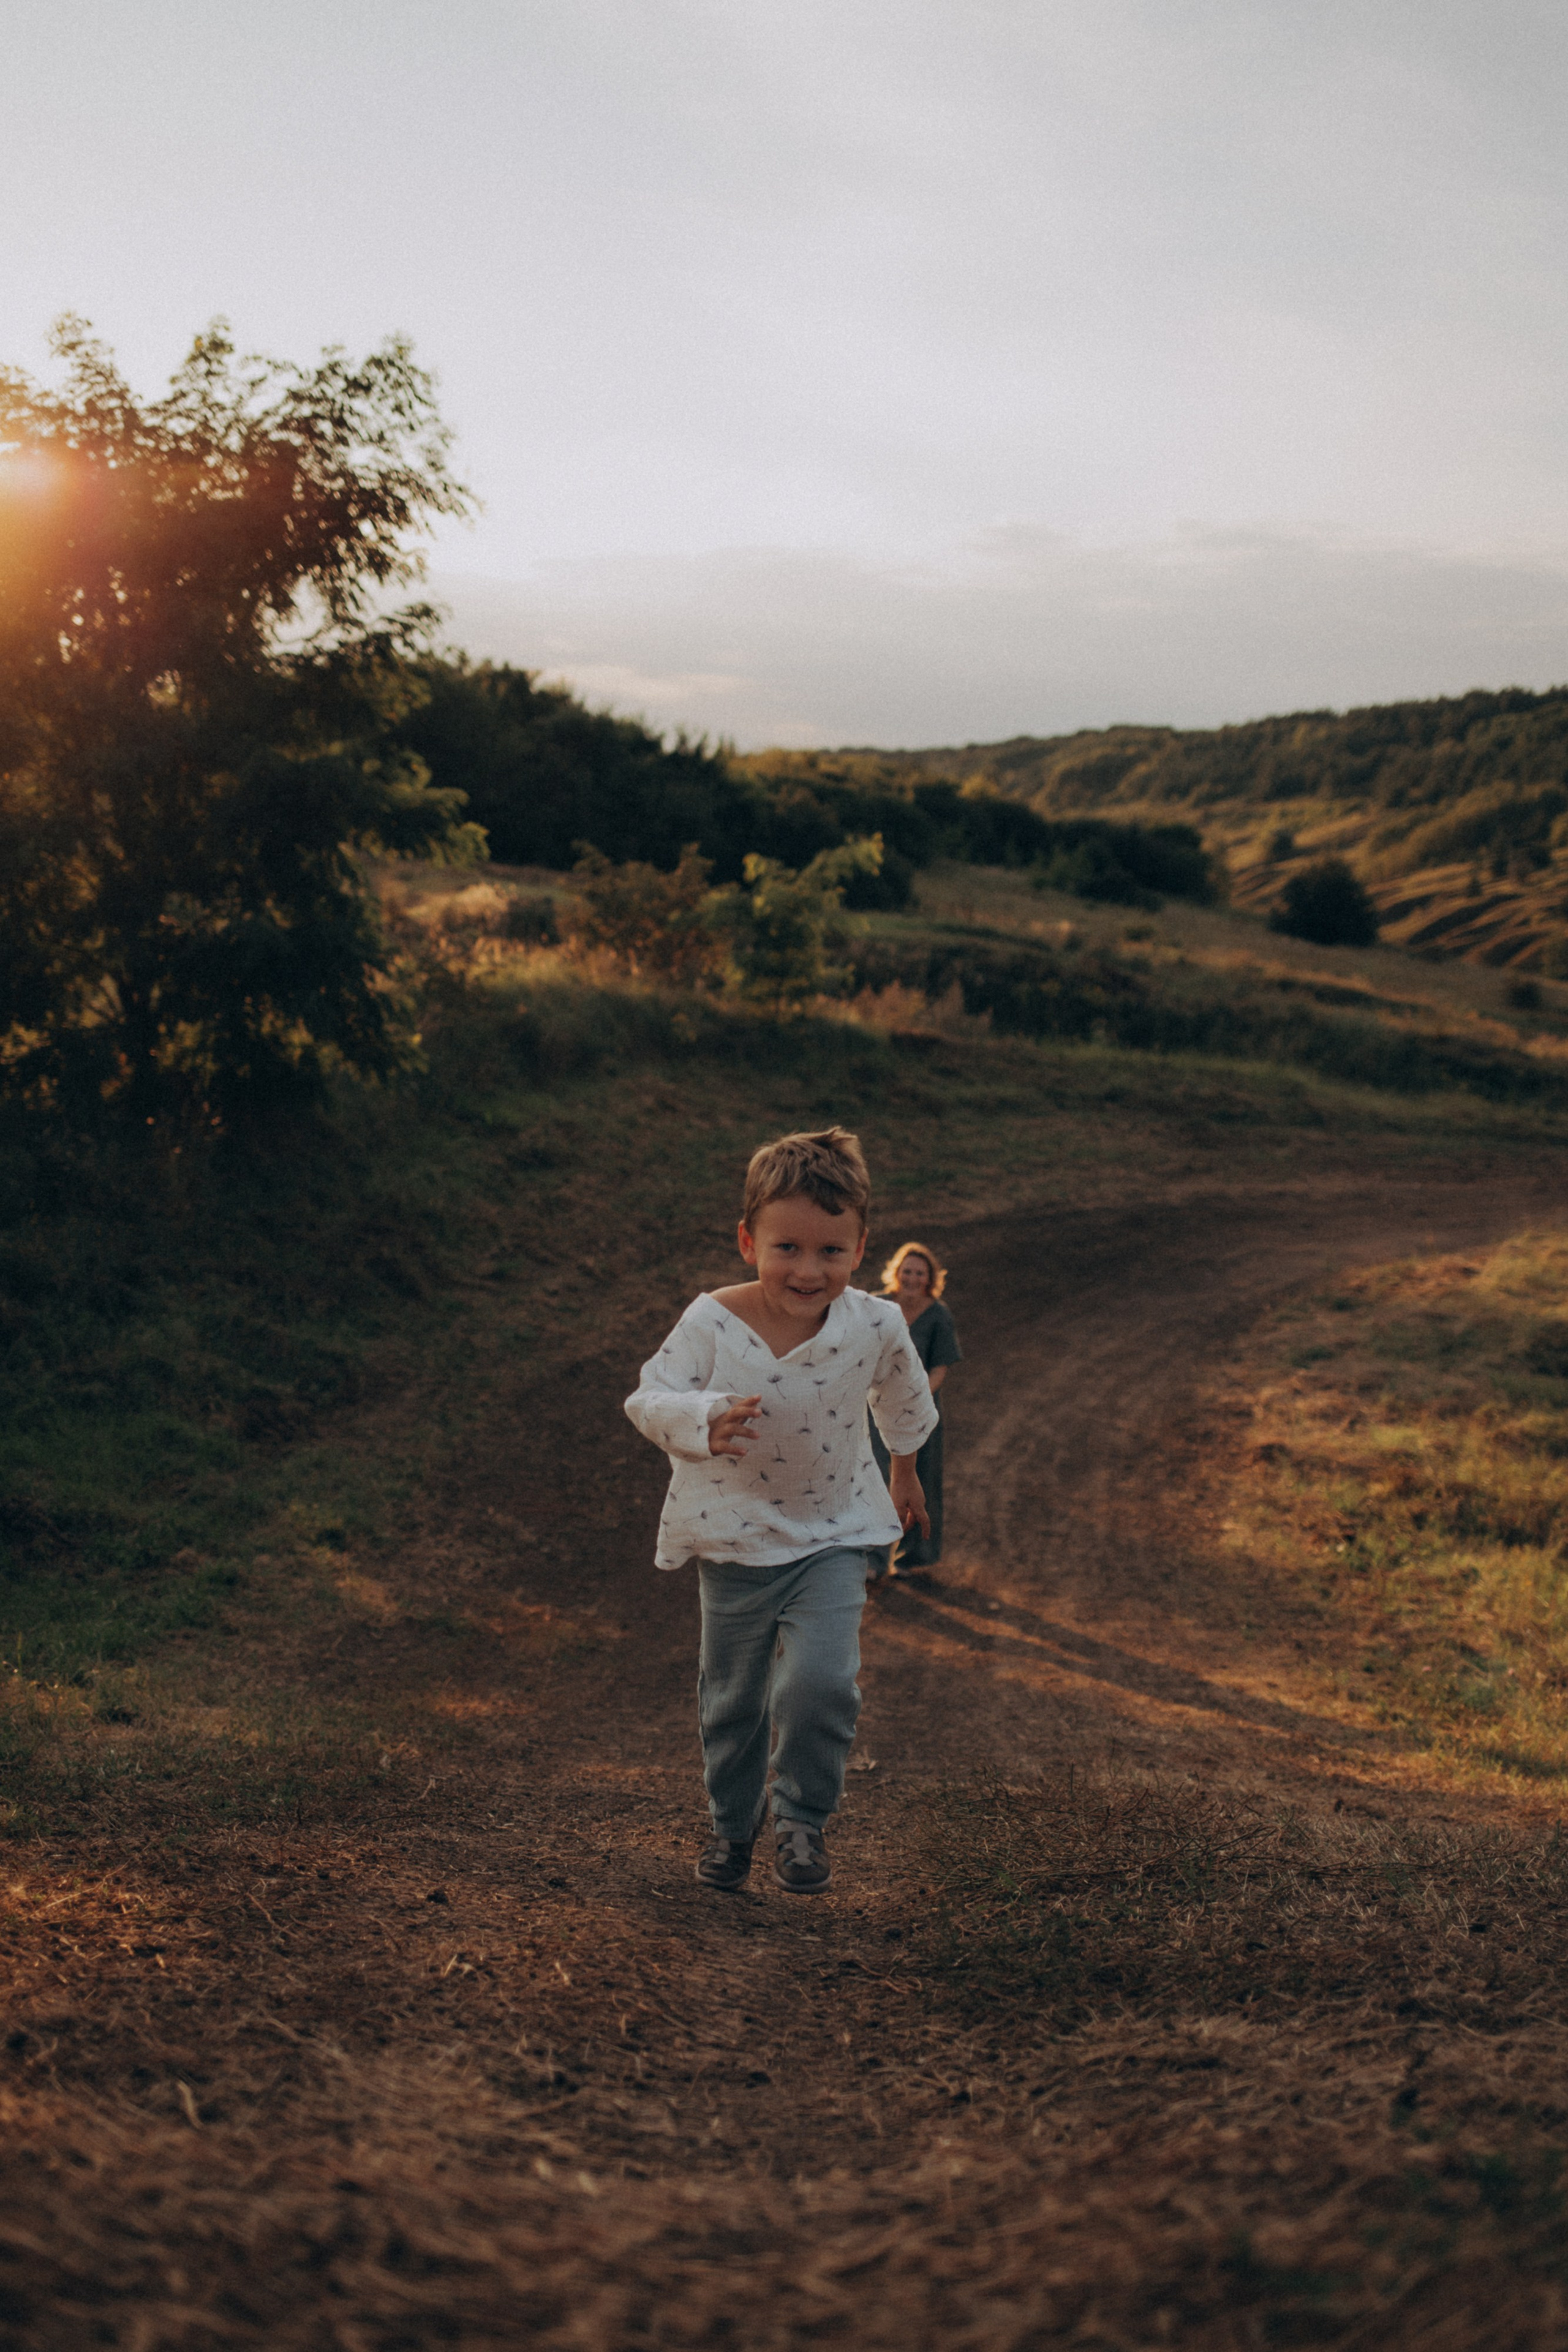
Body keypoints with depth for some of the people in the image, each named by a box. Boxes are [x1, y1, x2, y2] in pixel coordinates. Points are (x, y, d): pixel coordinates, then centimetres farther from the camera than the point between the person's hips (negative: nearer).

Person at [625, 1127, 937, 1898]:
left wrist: (904, 1471, 24)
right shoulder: (710, 1324, -20)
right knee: (731, 1696, 14)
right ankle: (732, 1824, 39)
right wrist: (704, 1421, -41)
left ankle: (804, 1819, 7)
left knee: (821, 1681, -18)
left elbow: (903, 1399, 8)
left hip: (835, 1536, 0)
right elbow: (649, 1399, -19)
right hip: (733, 1540, 1)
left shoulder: (877, 1326, -14)